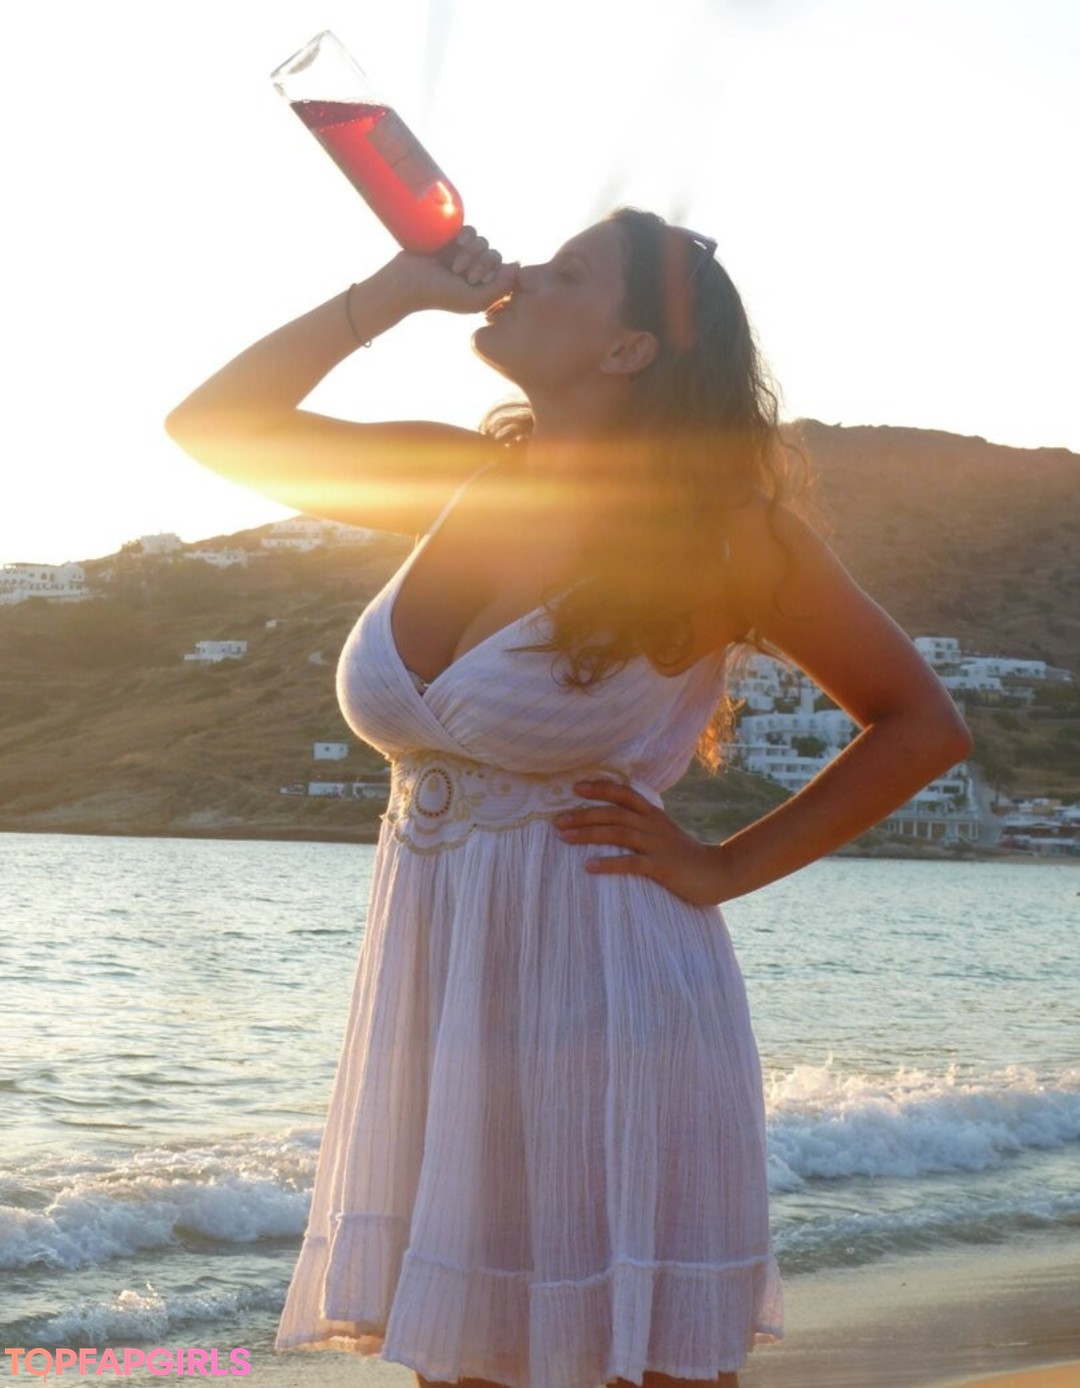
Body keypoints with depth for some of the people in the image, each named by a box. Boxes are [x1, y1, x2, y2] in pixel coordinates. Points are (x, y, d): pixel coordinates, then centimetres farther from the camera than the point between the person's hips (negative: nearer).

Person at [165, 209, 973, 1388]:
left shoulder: (713, 525, -6)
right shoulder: (459, 480, 7)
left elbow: (922, 725, 0)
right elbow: (212, 425, 12)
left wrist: (725, 868, -6)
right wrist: (395, 289, 5)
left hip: (607, 1012, -5)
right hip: (437, 1011, 5)